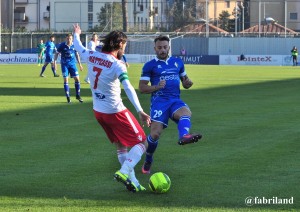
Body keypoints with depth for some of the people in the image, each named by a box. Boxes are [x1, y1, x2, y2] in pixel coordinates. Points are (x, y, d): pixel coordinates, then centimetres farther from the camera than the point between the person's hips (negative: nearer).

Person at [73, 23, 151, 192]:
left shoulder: (92, 56, -1)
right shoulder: (117, 65, -20)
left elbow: (79, 48, 21)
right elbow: (128, 88, -32)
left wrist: (76, 35, 43)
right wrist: (140, 111, -40)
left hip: (98, 111, 8)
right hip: (116, 112, -8)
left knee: (121, 146, 19)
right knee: (142, 143, -1)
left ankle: (132, 182, 17)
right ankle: (124, 172, -19)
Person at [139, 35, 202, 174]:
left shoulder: (178, 62, 18)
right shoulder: (150, 66, 7)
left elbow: (184, 80, 26)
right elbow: (142, 88, 4)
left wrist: (187, 83, 1)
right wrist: (156, 87, -16)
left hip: (176, 100, 3)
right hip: (159, 101, -3)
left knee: (186, 112, -33)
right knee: (155, 134, -15)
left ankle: (184, 136, -64)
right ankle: (148, 161, 12)